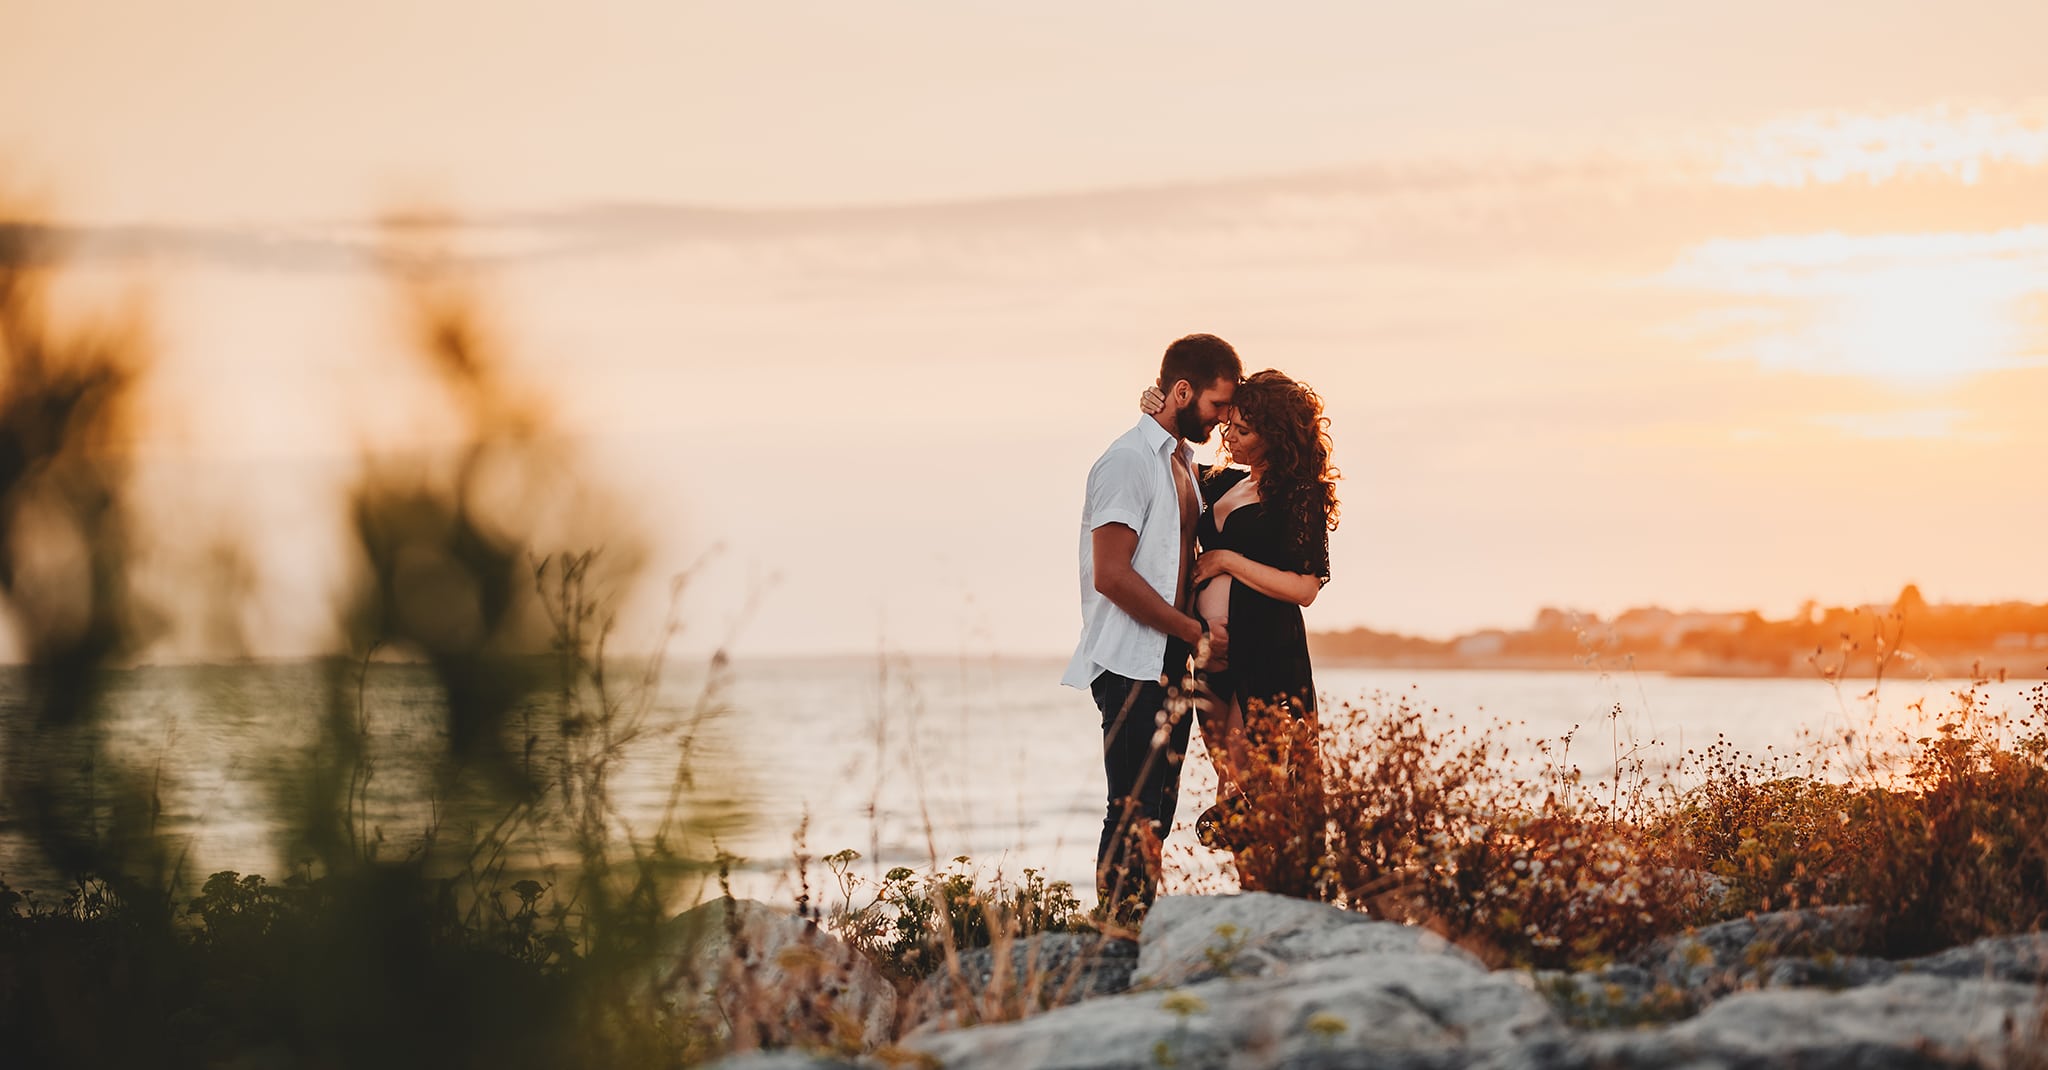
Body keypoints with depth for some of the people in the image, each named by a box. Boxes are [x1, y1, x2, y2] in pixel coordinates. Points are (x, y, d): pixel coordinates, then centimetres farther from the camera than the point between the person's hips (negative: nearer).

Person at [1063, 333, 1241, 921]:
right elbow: (1112, 576, -18)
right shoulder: (1128, 461, -11)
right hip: (1132, 667, -9)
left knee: (1157, 813, 9)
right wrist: (1197, 633, -13)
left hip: (1172, 664, 9)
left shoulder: (1184, 463, 18)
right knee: (1134, 815, -10)